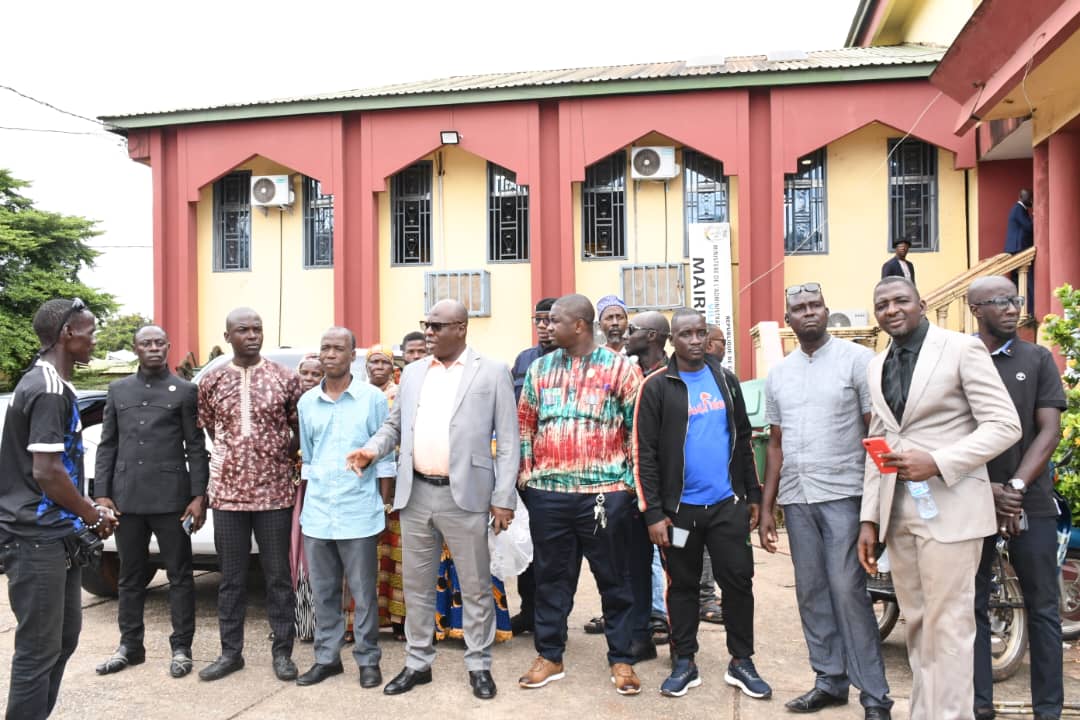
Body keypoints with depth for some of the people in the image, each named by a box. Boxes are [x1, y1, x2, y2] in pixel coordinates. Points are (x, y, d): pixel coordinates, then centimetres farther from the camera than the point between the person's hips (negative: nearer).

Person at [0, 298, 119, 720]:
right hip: (38, 538, -10)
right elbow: (46, 471, -23)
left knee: (63, 636, 18)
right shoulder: (50, 390, -18)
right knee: (39, 648, 0)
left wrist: (85, 512, 13)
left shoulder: (43, 384, 13)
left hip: (53, 535, 10)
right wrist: (93, 515, -10)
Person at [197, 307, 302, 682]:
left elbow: (301, 429, 8)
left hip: (275, 492, -1)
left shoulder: (285, 378, -1)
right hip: (227, 492, 2)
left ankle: (282, 651, 19)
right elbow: (210, 429, 15)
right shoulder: (211, 381, 4)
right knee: (231, 578, 11)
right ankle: (231, 652, 24)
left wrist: (285, 458, 1)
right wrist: (231, 457, 8)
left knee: (278, 576, 7)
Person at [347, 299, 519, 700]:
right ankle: (418, 663, 30)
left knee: (475, 587, 8)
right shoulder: (412, 373, 11)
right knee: (416, 587, 15)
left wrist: (503, 498, -9)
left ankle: (479, 665, 25)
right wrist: (374, 448, -3)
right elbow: (395, 424, 18)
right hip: (415, 494, 4)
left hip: (465, 496, -4)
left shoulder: (492, 373, -3)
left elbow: (507, 441, -5)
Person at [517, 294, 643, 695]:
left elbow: (638, 427, -1)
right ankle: (549, 656, 27)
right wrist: (526, 475, 8)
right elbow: (525, 424, 14)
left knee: (613, 579, 8)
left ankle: (622, 660, 22)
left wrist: (632, 480, -4)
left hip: (605, 492, -3)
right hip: (547, 493, 3)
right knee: (551, 577, 12)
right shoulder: (539, 369, 9)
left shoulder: (620, 368, -2)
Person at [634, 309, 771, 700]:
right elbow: (644, 454, -9)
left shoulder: (726, 380, 7)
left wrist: (753, 495, 9)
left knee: (738, 580, 7)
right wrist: (653, 512, -12)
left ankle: (741, 662, 23)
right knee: (683, 585, 10)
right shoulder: (657, 387, -6)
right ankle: (684, 662, 24)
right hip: (680, 507, -3)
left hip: (727, 503, 3)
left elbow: (743, 440, 13)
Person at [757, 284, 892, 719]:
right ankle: (830, 680, 22)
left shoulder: (857, 359, -3)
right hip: (796, 499, 5)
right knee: (811, 594, 10)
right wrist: (766, 507, 12)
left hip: (843, 494, -5)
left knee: (848, 592, -6)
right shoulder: (778, 374, 12)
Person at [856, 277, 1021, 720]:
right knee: (917, 624, 13)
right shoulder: (876, 366, 14)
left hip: (949, 508, -6)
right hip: (896, 512, 6)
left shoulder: (962, 349, -4)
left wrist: (937, 461, -21)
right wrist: (869, 517, 10)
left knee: (947, 624, -2)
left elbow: (1004, 425, -8)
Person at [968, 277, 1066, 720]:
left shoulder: (1038, 359, 6)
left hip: (1031, 501, 1)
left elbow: (1050, 431, -1)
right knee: (973, 604, 5)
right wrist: (986, 488, -13)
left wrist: (1016, 486, -13)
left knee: (1042, 607, 5)